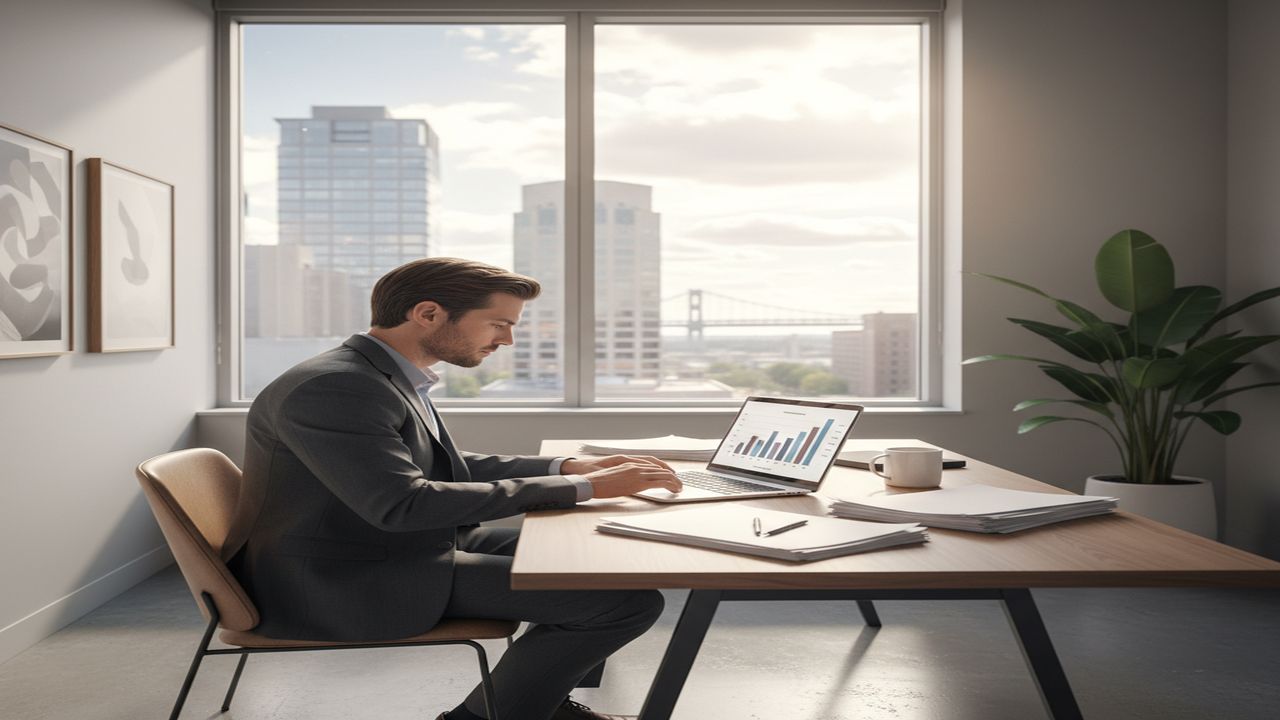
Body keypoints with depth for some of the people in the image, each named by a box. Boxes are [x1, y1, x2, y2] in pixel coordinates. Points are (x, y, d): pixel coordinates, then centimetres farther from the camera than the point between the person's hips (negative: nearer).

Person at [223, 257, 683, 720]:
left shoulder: (387, 376, 8)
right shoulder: (332, 387, -23)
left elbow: (446, 466, 17)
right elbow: (403, 503, -31)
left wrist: (568, 467, 2)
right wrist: (581, 488, -26)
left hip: (403, 552, 10)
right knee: (628, 598, -15)